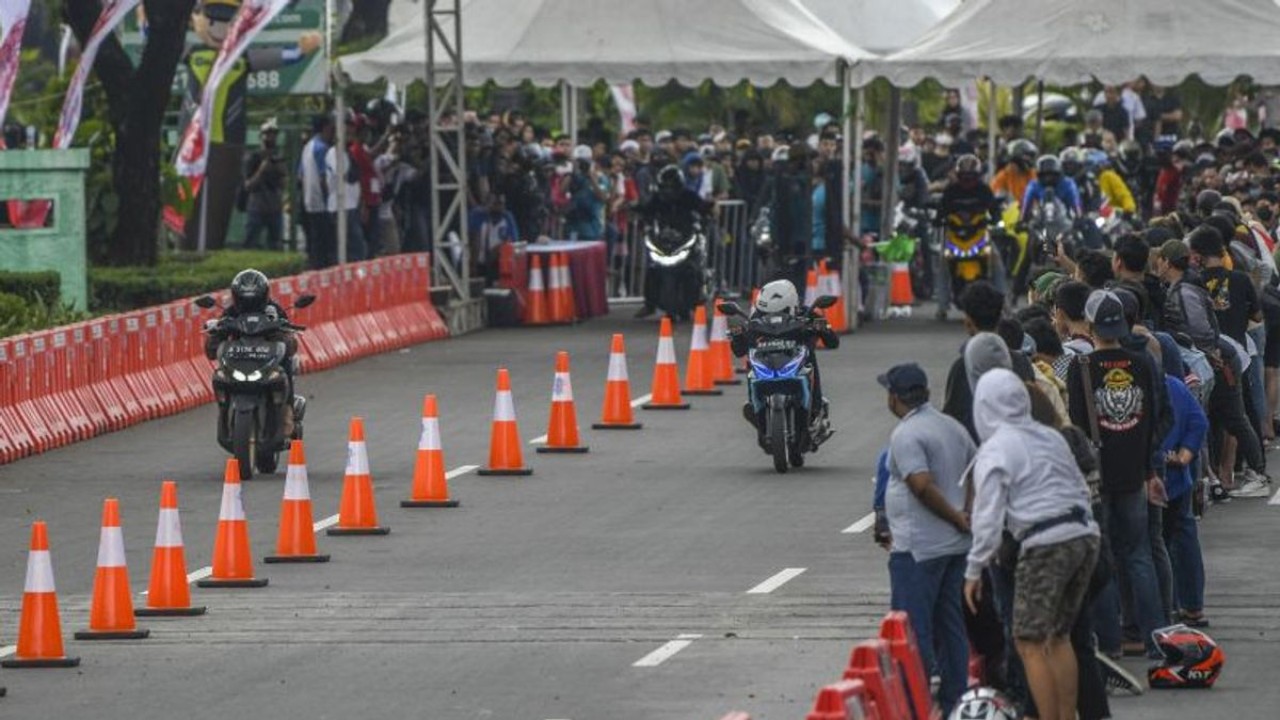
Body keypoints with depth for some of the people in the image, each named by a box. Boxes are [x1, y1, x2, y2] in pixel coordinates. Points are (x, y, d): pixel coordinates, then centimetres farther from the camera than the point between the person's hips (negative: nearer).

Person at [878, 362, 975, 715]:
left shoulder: (905, 435, -15)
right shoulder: (952, 427, 12)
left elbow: (922, 485, -24)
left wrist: (957, 519, -15)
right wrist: (967, 514, 10)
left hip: (921, 547, -8)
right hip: (957, 543, 8)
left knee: (914, 627, -3)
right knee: (950, 623, 14)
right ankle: (954, 700, 17)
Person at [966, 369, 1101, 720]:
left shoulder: (995, 450, -6)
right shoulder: (1051, 438, 16)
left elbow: (989, 517, -9)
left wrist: (974, 571, -3)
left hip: (1046, 545, -8)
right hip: (1085, 534, 8)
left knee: (1030, 644, 0)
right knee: (1058, 637, 19)